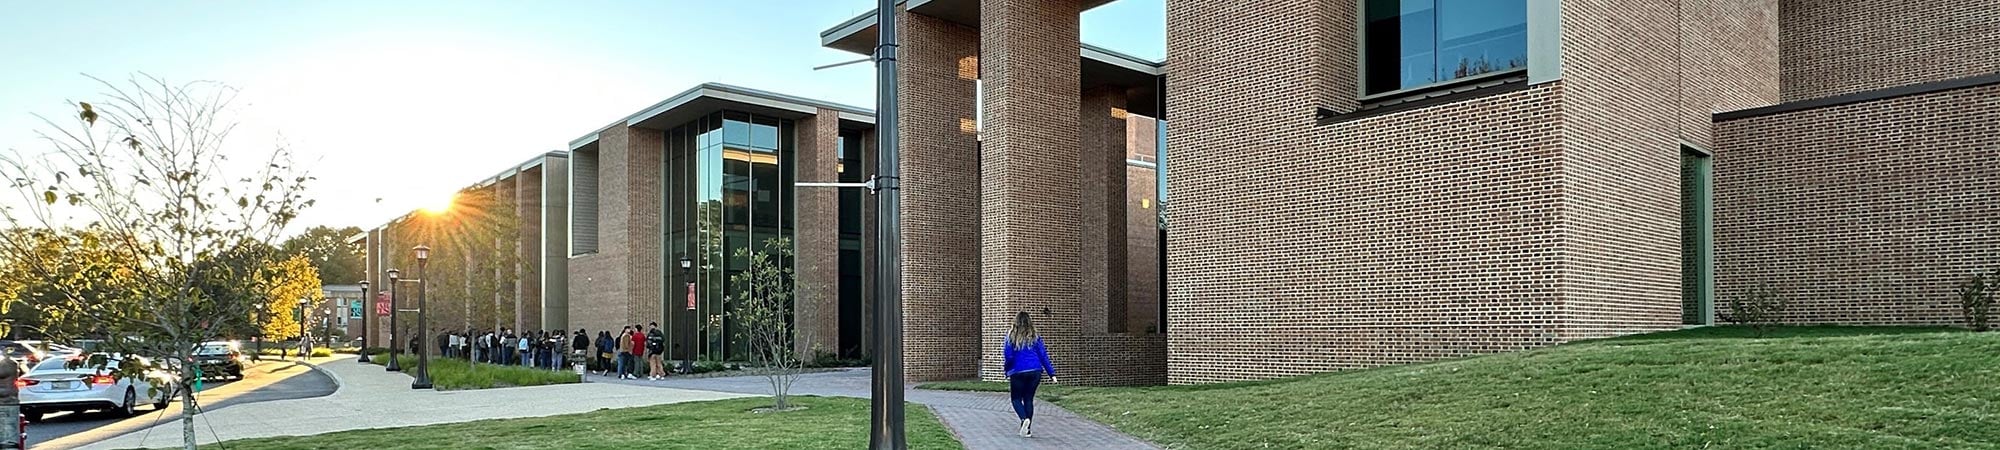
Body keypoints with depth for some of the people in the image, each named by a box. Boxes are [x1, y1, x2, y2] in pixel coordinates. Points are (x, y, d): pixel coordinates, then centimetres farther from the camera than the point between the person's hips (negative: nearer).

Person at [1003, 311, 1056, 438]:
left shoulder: (1010, 336, -2)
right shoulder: (1035, 337, 6)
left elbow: (1008, 355, -7)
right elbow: (1043, 356, 5)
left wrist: (1007, 372, 8)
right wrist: (1051, 374, 7)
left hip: (1017, 372, -3)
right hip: (1035, 372, 3)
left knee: (1016, 399, 10)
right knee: (1029, 399, 12)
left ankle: (1024, 419, -17)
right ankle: (1028, 429, 10)